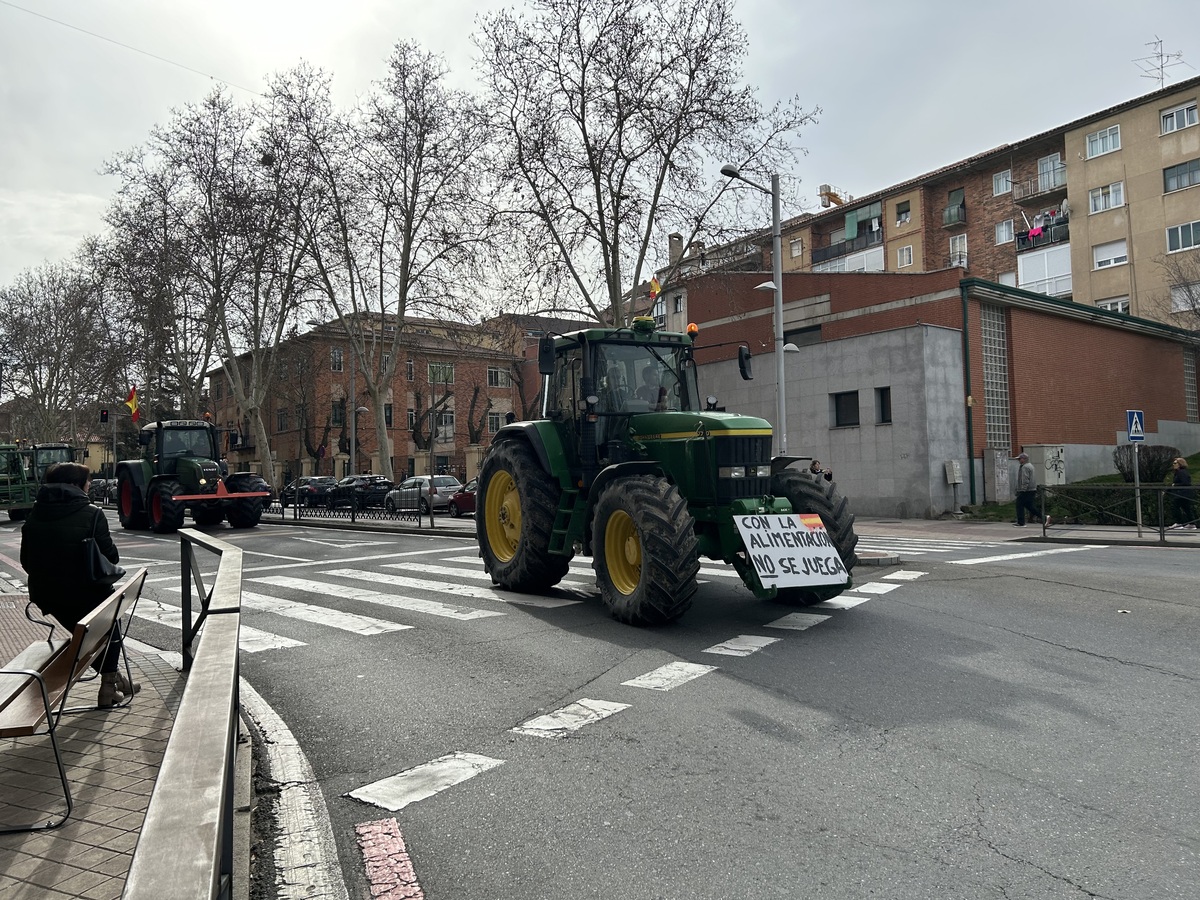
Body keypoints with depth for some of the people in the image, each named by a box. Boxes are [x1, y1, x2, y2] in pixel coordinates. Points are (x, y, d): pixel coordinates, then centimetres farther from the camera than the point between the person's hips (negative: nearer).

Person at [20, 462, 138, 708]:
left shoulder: (35, 514, 3)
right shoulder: (91, 514, -14)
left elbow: (26, 560, 8)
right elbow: (110, 556, -13)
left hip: (44, 594, 5)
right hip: (84, 593, -5)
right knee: (109, 626, 23)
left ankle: (112, 677, 36)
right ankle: (109, 685, 21)